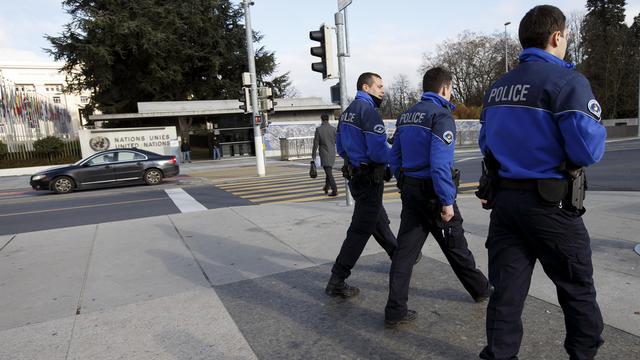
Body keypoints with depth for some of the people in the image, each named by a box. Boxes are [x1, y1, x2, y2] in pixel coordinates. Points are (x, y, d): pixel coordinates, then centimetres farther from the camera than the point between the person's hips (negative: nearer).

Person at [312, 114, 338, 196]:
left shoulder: (318, 129, -8)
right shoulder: (333, 129, -2)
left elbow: (316, 143, -5)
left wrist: (313, 154, 2)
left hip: (324, 153, -4)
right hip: (332, 153, 4)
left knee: (328, 172, -4)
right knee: (329, 170, 21)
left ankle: (334, 190, -10)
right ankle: (327, 186, 34)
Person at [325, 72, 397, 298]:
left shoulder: (347, 111, 11)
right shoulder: (368, 111, -18)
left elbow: (340, 148, 16)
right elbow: (379, 152, -24)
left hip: (355, 175, 10)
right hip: (369, 179, -10)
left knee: (380, 220, 23)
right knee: (360, 230, -3)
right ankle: (336, 282, 2)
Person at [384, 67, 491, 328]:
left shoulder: (406, 115, 10)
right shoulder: (441, 115, -14)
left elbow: (394, 157, 13)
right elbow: (440, 163, -23)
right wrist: (447, 201, -20)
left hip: (409, 190, 6)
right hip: (432, 191, -6)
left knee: (405, 248, 5)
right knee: (455, 245, 13)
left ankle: (395, 311, 5)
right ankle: (481, 289, 37)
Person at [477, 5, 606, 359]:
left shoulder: (496, 87, 10)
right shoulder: (567, 81, -12)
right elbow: (587, 150, -18)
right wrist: (597, 127, 3)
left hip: (504, 200, 6)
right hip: (550, 204, -5)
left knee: (506, 289, 10)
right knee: (578, 290, 17)